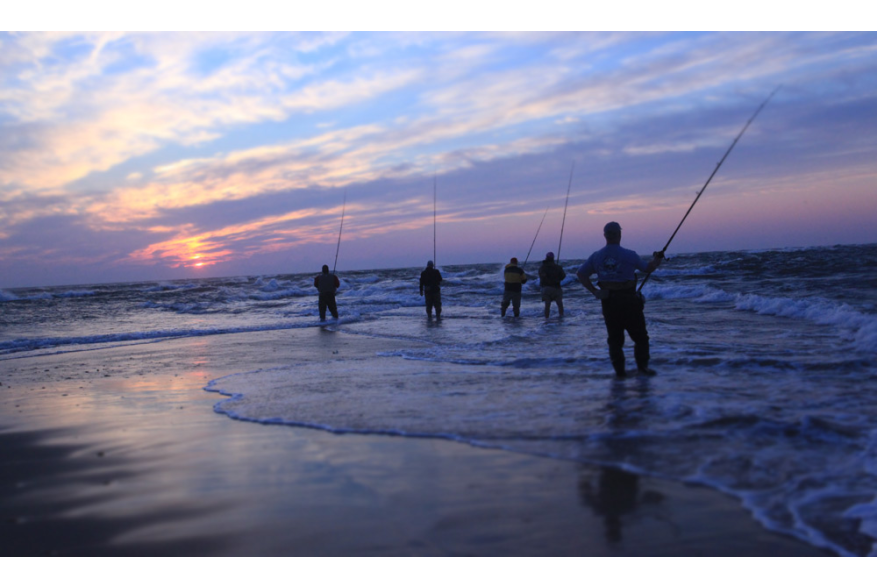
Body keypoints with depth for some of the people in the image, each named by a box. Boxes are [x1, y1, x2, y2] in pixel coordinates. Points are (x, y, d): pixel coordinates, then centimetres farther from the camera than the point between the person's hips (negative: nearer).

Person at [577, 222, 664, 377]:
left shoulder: (596, 256, 1)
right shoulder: (629, 255, -10)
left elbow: (581, 274, 3)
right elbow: (648, 268, 3)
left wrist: (594, 291, 2)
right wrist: (657, 259, 23)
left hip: (608, 302, 4)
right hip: (629, 300, -4)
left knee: (614, 337, 10)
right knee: (640, 335, 10)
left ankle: (619, 369, 9)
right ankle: (642, 366, 10)